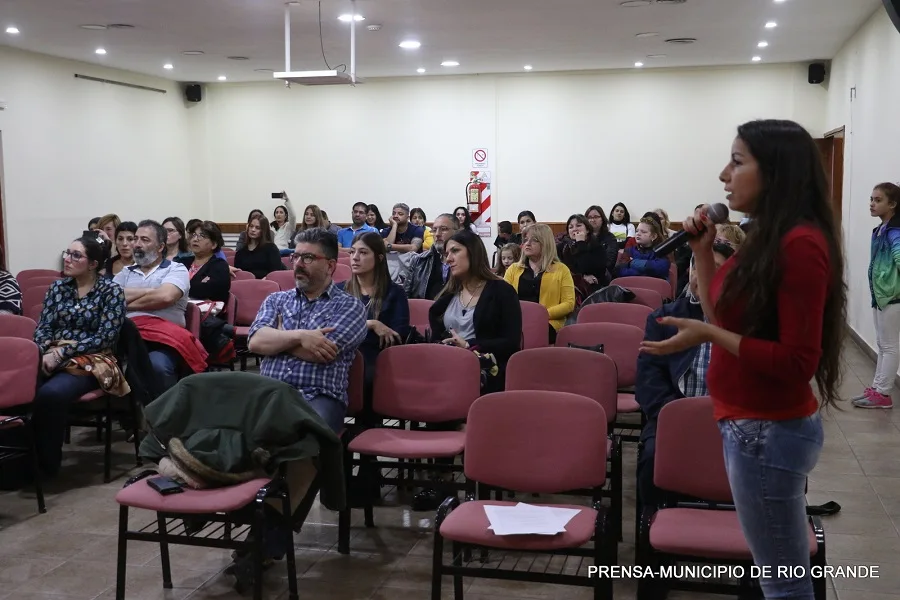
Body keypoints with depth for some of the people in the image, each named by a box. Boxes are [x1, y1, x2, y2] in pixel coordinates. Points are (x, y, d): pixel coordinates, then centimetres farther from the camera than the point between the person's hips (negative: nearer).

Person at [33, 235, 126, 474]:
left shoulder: (111, 291, -1)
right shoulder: (57, 287, 15)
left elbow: (104, 338, -9)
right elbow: (43, 327, 9)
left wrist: (62, 352, -16)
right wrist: (46, 351, -13)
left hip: (91, 362, -4)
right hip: (52, 357, 4)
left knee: (50, 393, -35)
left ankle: (47, 461, -17)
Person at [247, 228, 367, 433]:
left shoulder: (349, 306, 7)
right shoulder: (276, 299, 21)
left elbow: (322, 352, -9)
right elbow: (255, 341, 3)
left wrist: (277, 336, 7)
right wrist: (300, 336, -11)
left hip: (318, 398, -3)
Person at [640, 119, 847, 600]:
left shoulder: (800, 245, -20)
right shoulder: (767, 239, 8)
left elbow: (797, 362, -21)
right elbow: (726, 318, 15)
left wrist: (707, 336, -27)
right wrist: (702, 251, 7)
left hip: (769, 430, -10)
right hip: (752, 424, 10)